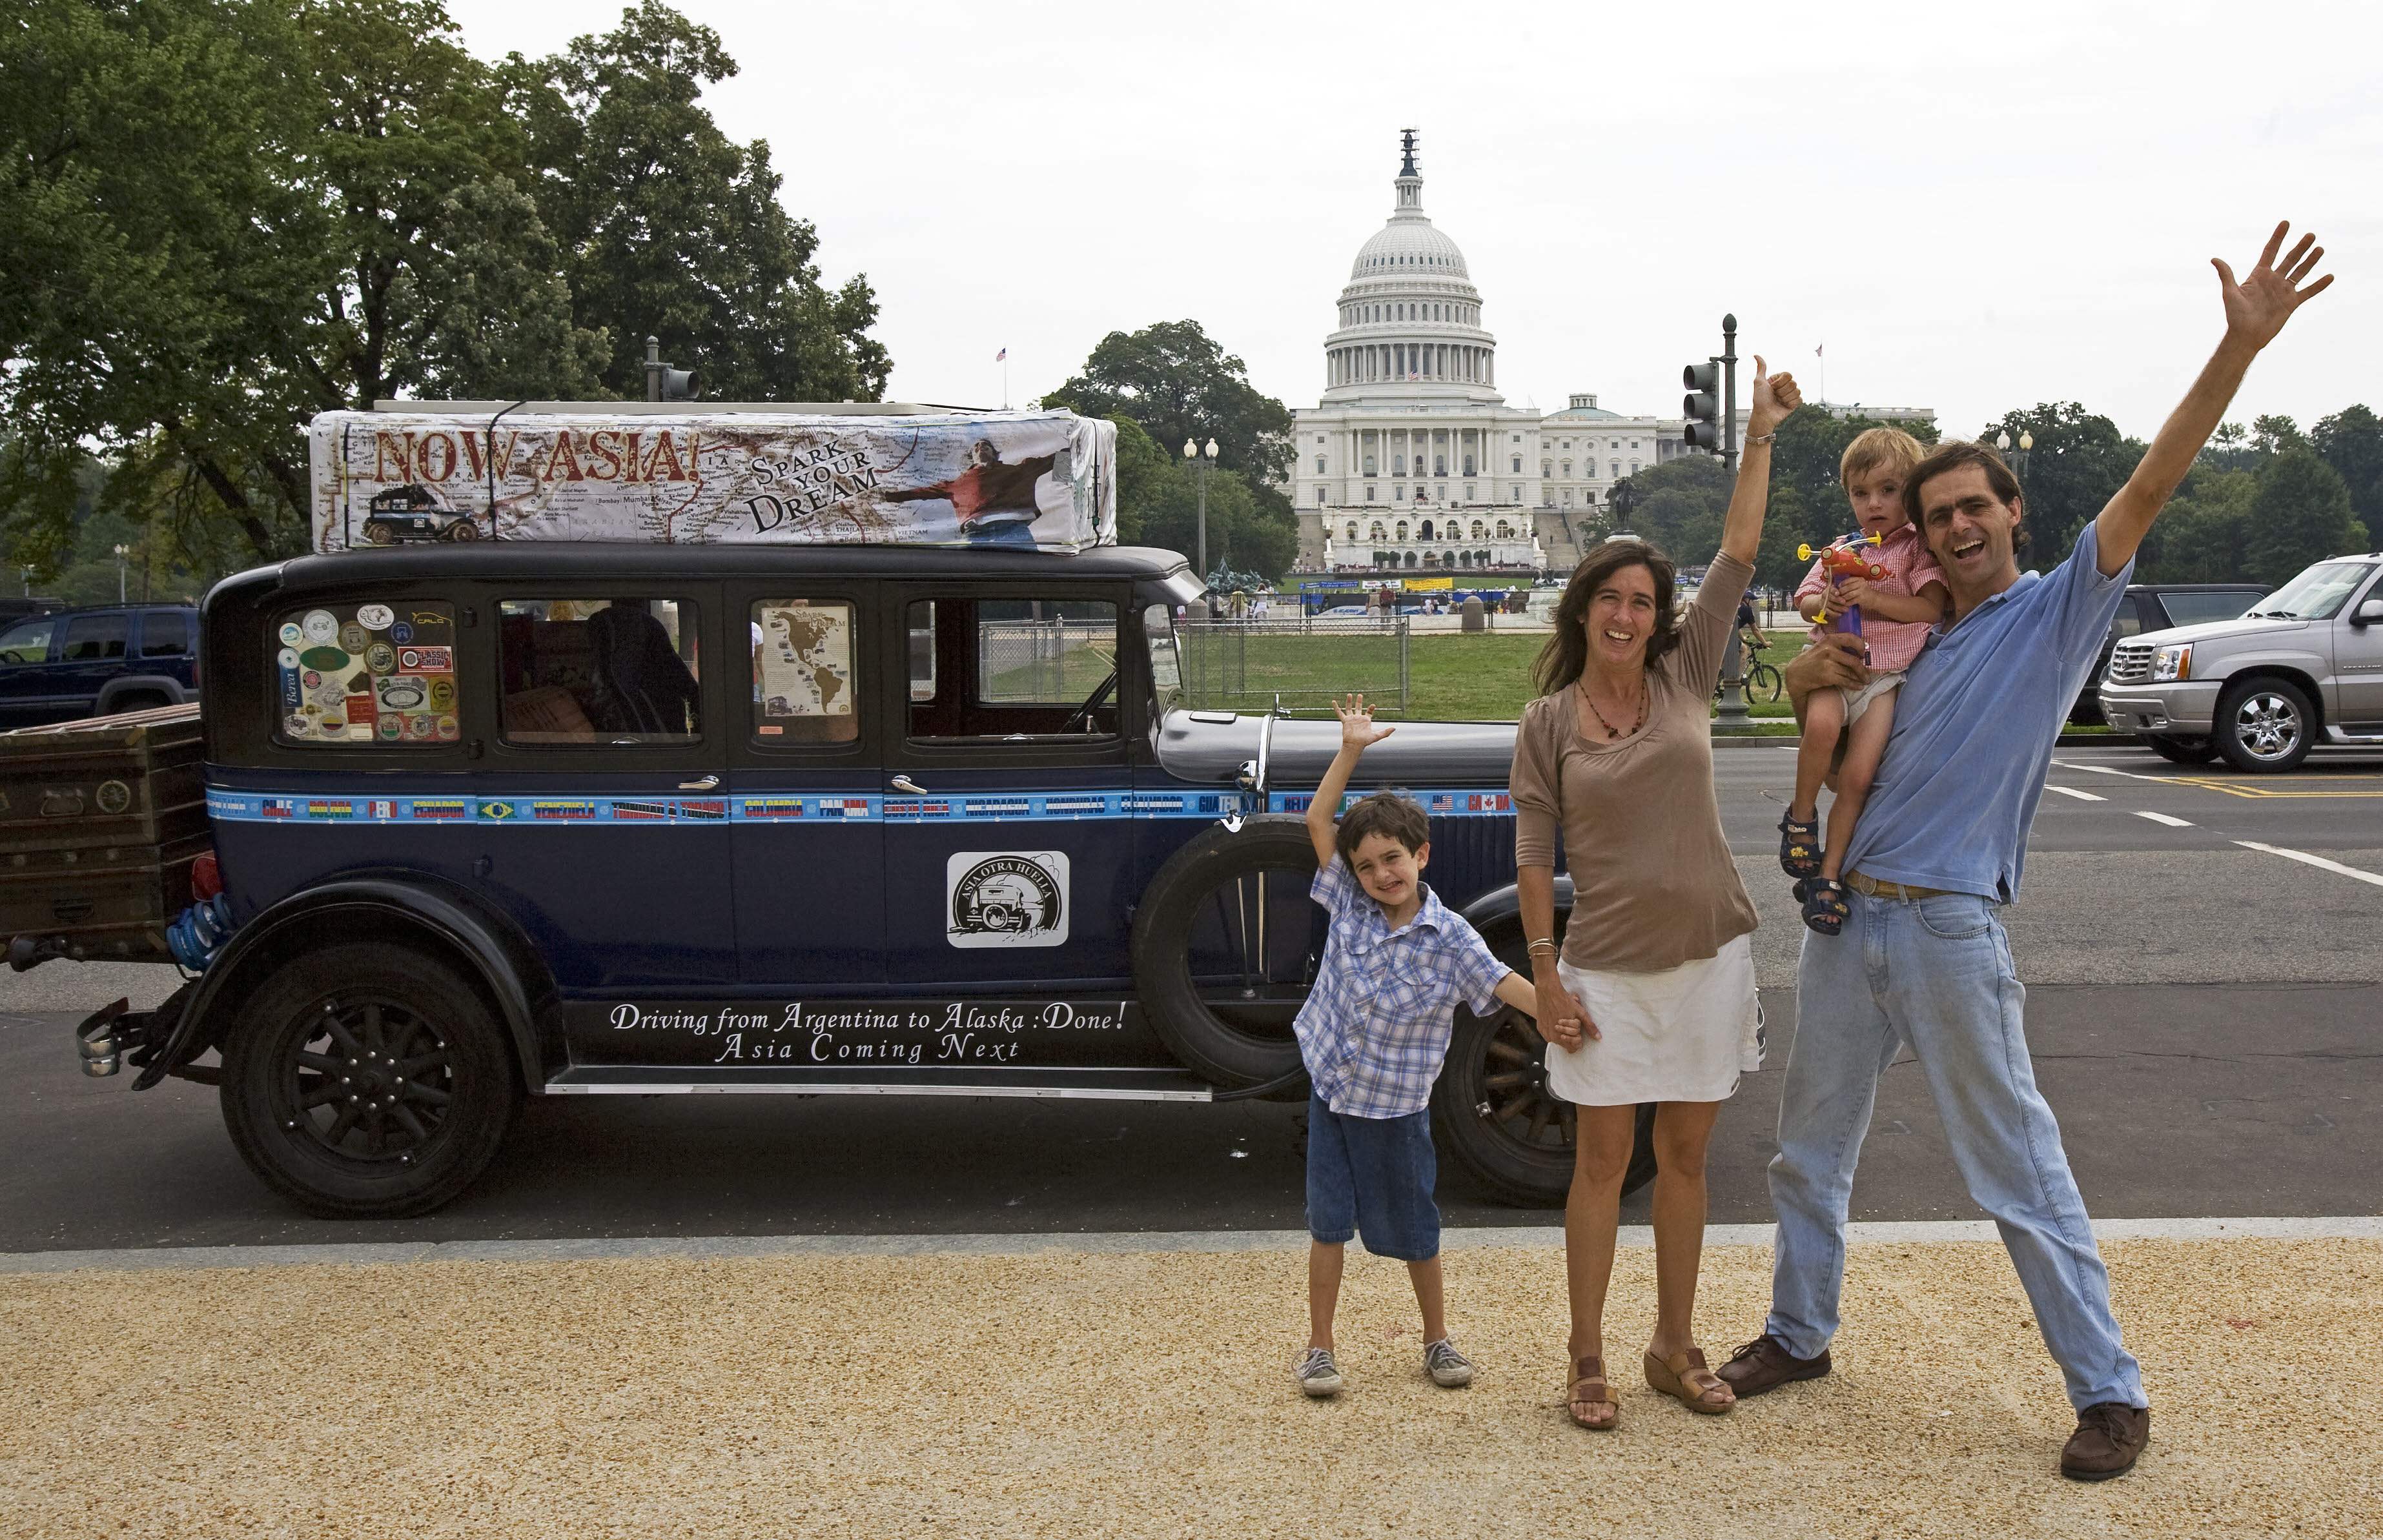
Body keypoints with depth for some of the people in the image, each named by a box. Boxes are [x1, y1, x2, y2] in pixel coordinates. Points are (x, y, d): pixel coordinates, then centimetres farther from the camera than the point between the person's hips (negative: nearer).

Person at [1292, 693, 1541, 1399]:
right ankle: (1318, 1348, 14)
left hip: (1396, 1103, -2)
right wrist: (1352, 749, -9)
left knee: (1413, 1228, 10)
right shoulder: (1348, 904, -3)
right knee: (1329, 1221, 5)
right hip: (1332, 1086, 2)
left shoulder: (1449, 938, -11)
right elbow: (1318, 818, -3)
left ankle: (1437, 1339, 28)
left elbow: (1508, 986, -13)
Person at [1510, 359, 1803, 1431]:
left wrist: (1763, 434, -2)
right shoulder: (1548, 722, -2)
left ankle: (1675, 1349, 24)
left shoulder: (1685, 677, 3)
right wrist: (1545, 974, -6)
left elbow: (1739, 555, 0)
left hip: (1705, 956, 2)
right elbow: (1535, 858, -2)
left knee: (1685, 1157, 11)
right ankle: (1587, 1362, 15)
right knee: (1602, 1160, 4)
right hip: (1605, 968, -2)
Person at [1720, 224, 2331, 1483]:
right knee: (1809, 1146, 16)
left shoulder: (2058, 610, -2)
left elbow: (2151, 483, -13)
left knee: (2020, 1174, -1)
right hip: (1844, 917, 6)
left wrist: (2240, 345, -23)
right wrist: (1811, 670, 0)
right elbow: (1817, 676, 25)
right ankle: (1799, 1333, 33)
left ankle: (2110, 1393, 9)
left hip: (1952, 931, -6)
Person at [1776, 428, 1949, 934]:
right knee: (1822, 724, -33)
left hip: (1885, 673, -2)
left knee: (1857, 776, -14)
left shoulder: (1918, 548, 4)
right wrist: (1824, 604, -5)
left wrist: (1874, 598, -16)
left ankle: (1826, 874, -7)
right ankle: (1801, 815, -13)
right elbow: (1805, 599, 19)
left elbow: (1932, 608, -6)